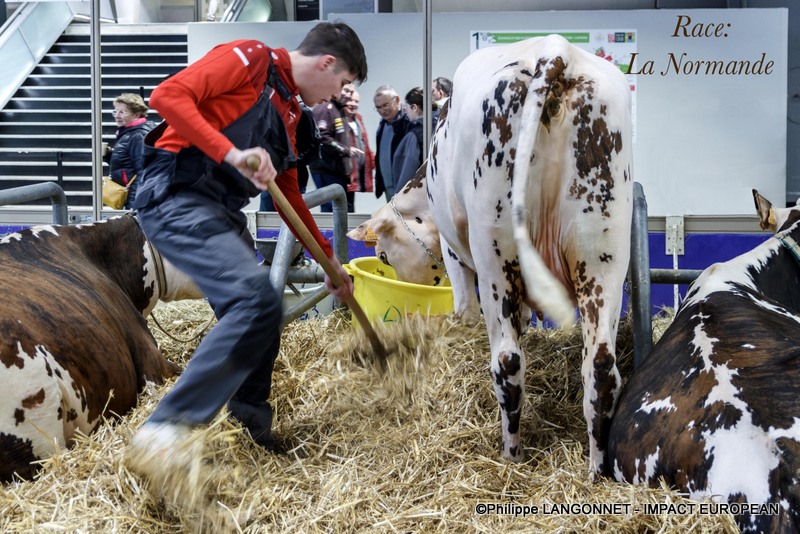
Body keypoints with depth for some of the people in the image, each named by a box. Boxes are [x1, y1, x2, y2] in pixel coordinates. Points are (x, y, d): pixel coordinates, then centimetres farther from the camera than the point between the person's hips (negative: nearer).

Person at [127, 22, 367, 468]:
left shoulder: (289, 110, 21)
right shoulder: (250, 59, -5)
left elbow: (290, 195, 29)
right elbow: (168, 95, -18)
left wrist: (330, 261, 31)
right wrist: (232, 153, -26)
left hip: (221, 213, 10)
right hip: (178, 198, -10)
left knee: (259, 324, 10)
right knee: (258, 299, -25)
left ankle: (254, 440, 23)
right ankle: (164, 431, -25)